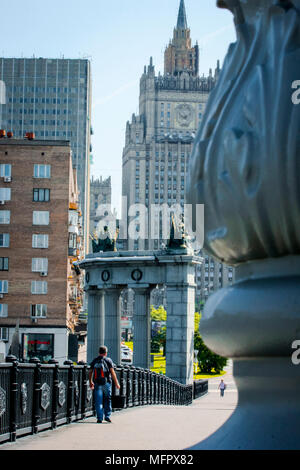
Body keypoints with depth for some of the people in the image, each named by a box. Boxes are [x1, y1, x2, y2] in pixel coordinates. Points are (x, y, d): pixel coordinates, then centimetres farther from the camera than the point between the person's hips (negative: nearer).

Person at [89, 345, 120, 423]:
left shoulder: (94, 361, 7)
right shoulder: (108, 360, -2)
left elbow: (90, 373, 10)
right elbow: (112, 373, -7)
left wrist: (90, 382, 25)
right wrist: (116, 383, -1)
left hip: (97, 384, 2)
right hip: (106, 383, -2)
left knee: (98, 401, 3)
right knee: (107, 400, 12)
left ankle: (99, 418, 0)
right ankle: (107, 416, 6)